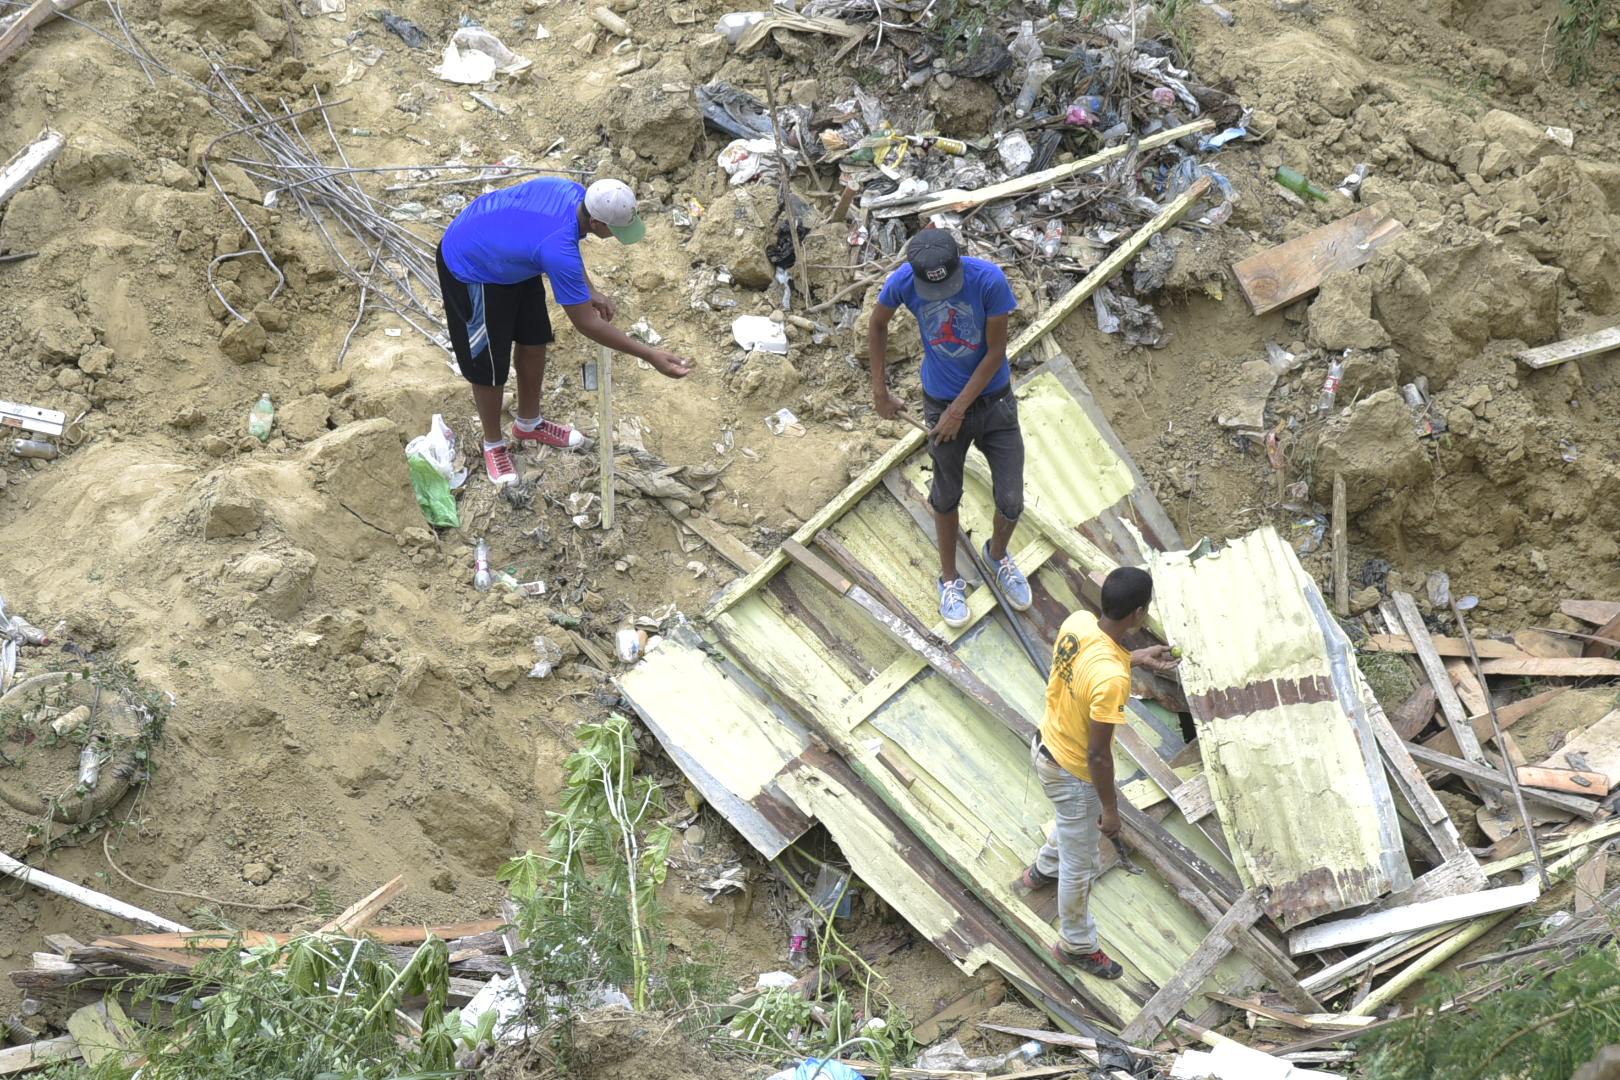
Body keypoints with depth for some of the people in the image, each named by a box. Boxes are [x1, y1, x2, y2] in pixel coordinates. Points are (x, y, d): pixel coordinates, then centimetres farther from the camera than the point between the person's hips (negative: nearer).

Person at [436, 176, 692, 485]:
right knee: (490, 366, 3)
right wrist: (650, 355, -27)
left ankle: (529, 423, 40)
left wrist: (589, 291, -2)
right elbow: (586, 324, -31)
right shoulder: (558, 250, -42)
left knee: (534, 340, 18)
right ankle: (493, 444, 28)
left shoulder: (574, 193, -20)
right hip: (471, 271, -9)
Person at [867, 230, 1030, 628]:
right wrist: (880, 389, 5)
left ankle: (998, 554, 37)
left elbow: (996, 352, -18)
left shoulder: (989, 279, -27)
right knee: (946, 497, 16)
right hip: (941, 401, 1)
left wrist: (959, 409, -15)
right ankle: (950, 580, 39)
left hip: (993, 398, 0)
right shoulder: (903, 282, -21)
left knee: (1011, 501, 3)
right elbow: (878, 324, 2)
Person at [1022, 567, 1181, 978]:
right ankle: (1076, 945, 41)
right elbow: (1097, 755, -30)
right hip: (1073, 772, -8)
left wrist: (1137, 657, 7)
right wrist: (1111, 810, -15)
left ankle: (1043, 869, 66)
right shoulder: (1110, 679, -40)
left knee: (1077, 827, 39)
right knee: (1079, 864, 18)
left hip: (1046, 743, 8)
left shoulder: (1077, 622, -17)